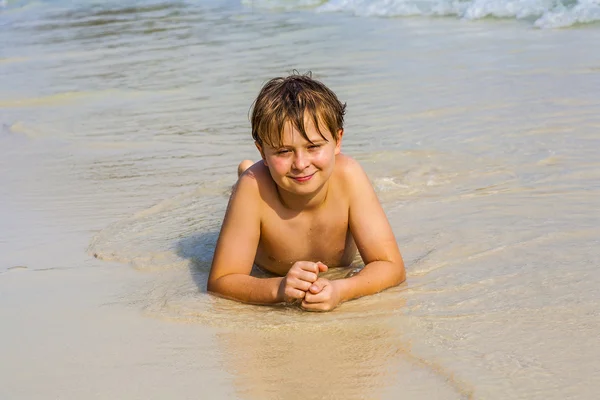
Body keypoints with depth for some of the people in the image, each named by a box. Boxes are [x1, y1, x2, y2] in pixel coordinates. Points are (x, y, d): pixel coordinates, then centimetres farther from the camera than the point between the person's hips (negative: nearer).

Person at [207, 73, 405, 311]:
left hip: (342, 265, 1)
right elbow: (219, 282, -45)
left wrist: (339, 291, -61)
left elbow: (392, 267, -41)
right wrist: (279, 288, -65)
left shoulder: (347, 176, -43)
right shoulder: (254, 187, -46)